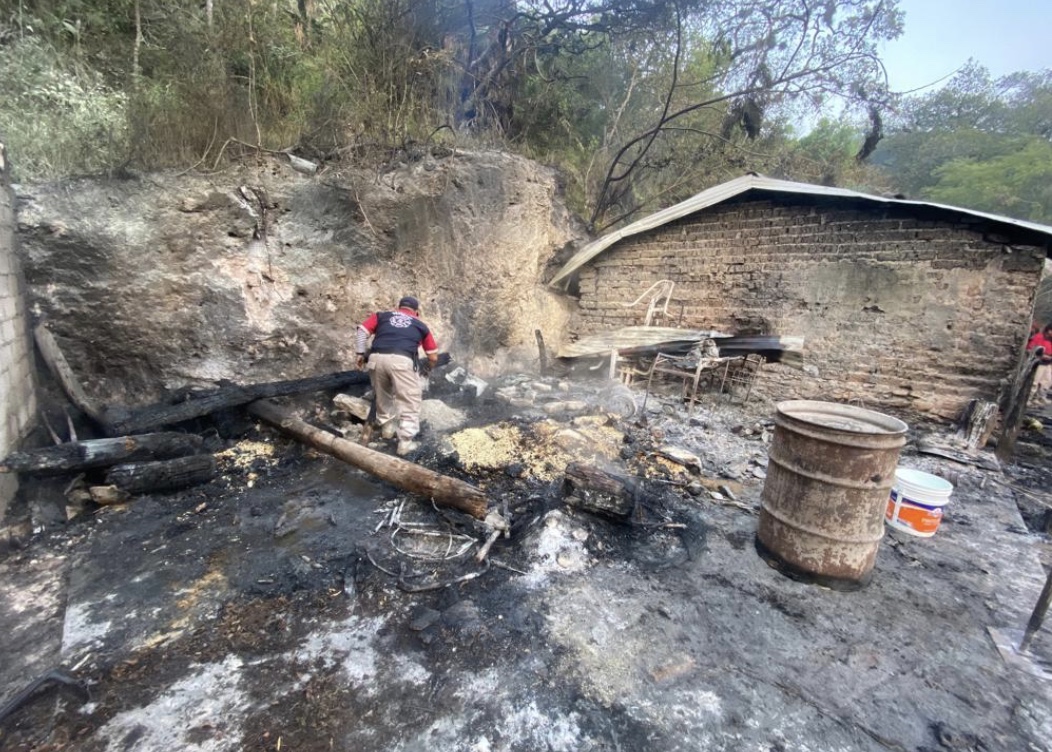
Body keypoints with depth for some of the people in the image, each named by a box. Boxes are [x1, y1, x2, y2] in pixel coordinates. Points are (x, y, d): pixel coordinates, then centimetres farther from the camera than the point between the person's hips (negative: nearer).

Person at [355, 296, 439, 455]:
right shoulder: (420, 325, 26)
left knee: (383, 395, 25)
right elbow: (433, 357, 29)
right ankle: (405, 442, 3)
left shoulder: (382, 315, 28)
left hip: (376, 358, 3)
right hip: (401, 360, -3)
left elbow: (362, 331, 13)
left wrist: (360, 353, 18)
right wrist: (431, 367, 49)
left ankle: (387, 426, 40)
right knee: (410, 400, 6)